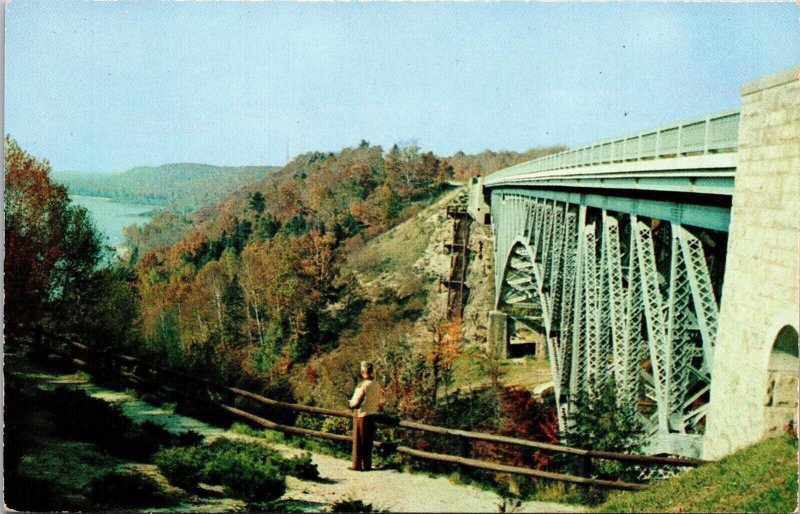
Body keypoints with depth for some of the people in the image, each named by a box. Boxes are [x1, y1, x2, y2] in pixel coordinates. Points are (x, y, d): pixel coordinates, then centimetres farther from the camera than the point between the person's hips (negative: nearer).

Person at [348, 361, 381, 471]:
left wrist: (351, 404, 3)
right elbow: (378, 402, 8)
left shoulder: (362, 385, -20)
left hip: (361, 416, -6)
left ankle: (357, 465, 8)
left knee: (358, 441, 4)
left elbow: (355, 403, -17)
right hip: (372, 415, 6)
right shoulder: (377, 385, 0)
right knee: (368, 441, 13)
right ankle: (367, 465, 17)